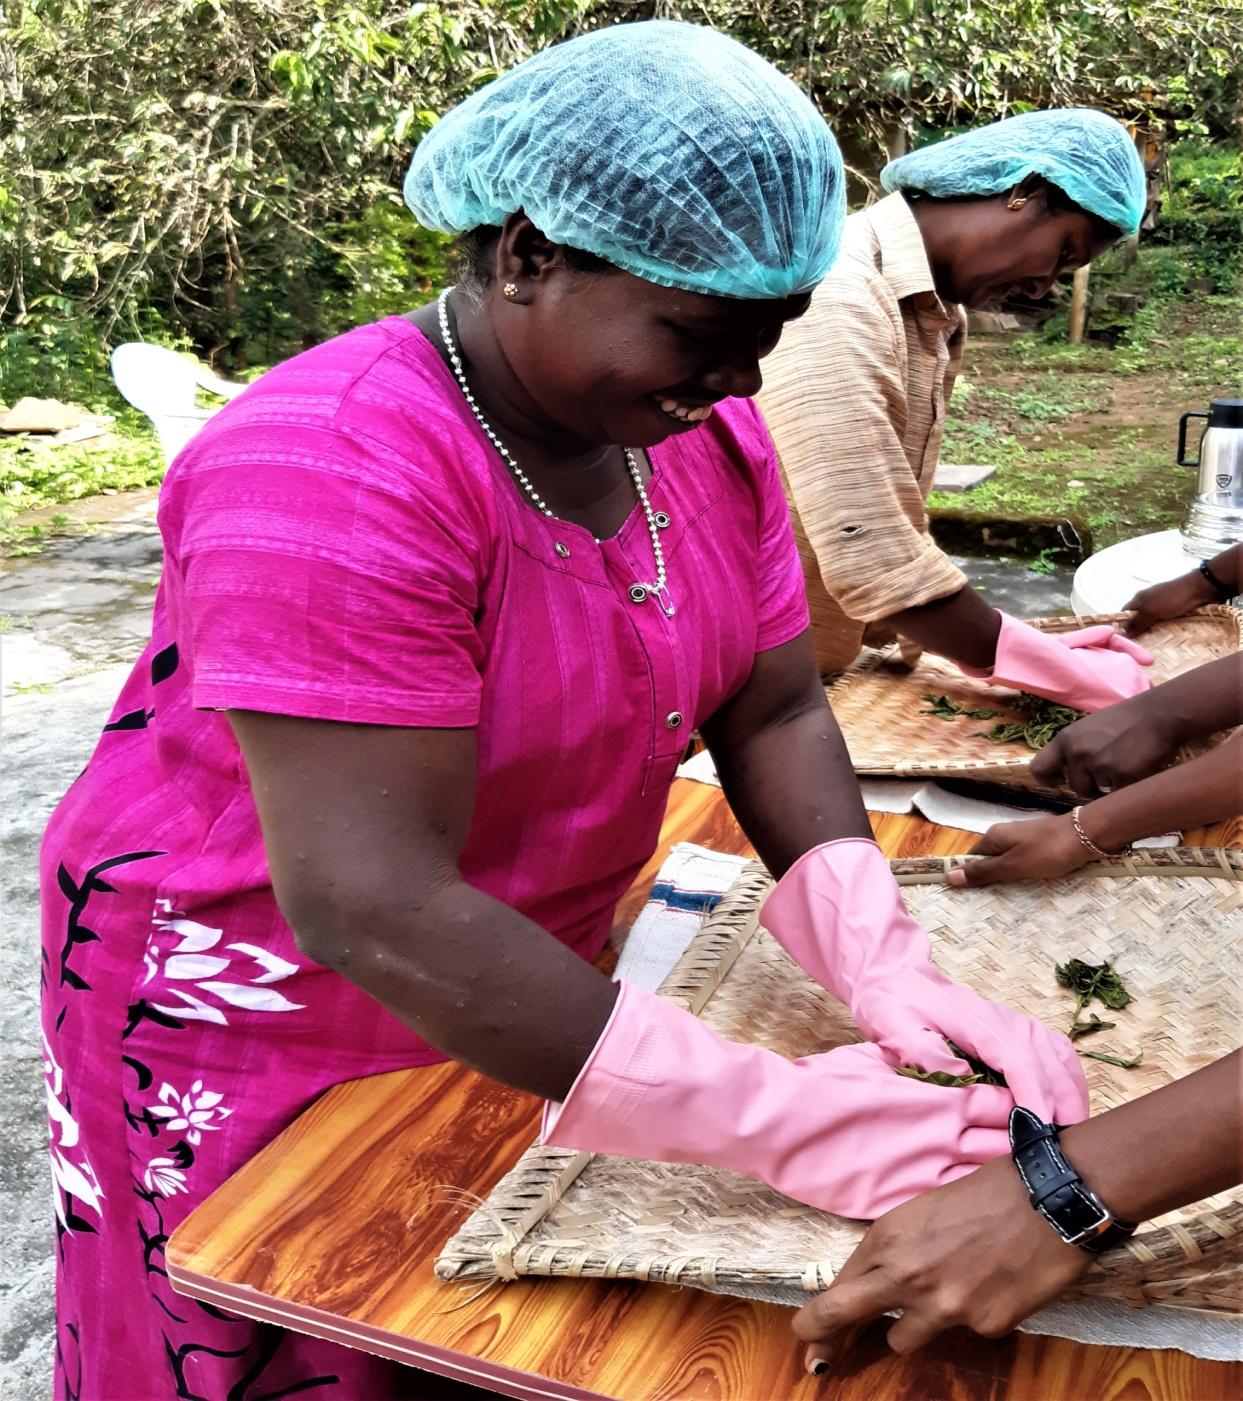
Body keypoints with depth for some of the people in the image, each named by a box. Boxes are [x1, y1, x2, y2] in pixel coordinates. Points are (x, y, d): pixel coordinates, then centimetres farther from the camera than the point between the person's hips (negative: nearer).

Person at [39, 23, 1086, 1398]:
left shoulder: (706, 430, -6)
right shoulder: (336, 473, -31)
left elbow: (773, 714, -3)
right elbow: (369, 908, -35)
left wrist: (885, 970, -19)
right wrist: (774, 1117, -35)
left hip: (513, 978, 6)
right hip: (254, 1016, -6)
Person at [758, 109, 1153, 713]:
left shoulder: (936, 311, 8)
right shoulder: (835, 299, -23)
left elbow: (891, 536, 8)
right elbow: (872, 563, -27)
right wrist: (1070, 675, -18)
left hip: (813, 677, 8)